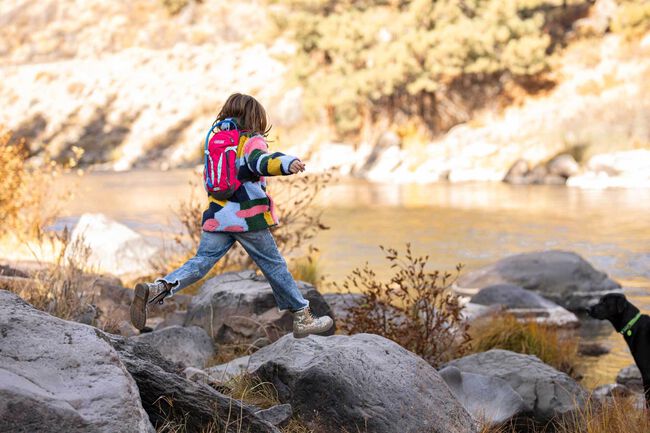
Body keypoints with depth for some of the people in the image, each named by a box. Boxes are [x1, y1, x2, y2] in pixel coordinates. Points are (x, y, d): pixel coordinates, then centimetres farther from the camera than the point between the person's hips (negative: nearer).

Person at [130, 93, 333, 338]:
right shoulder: (252, 141, -6)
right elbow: (261, 162, -29)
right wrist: (287, 163, -48)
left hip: (217, 217, 5)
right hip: (248, 218, -5)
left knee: (200, 262, -1)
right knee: (274, 266, 5)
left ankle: (155, 290, -24)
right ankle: (302, 318, 13)